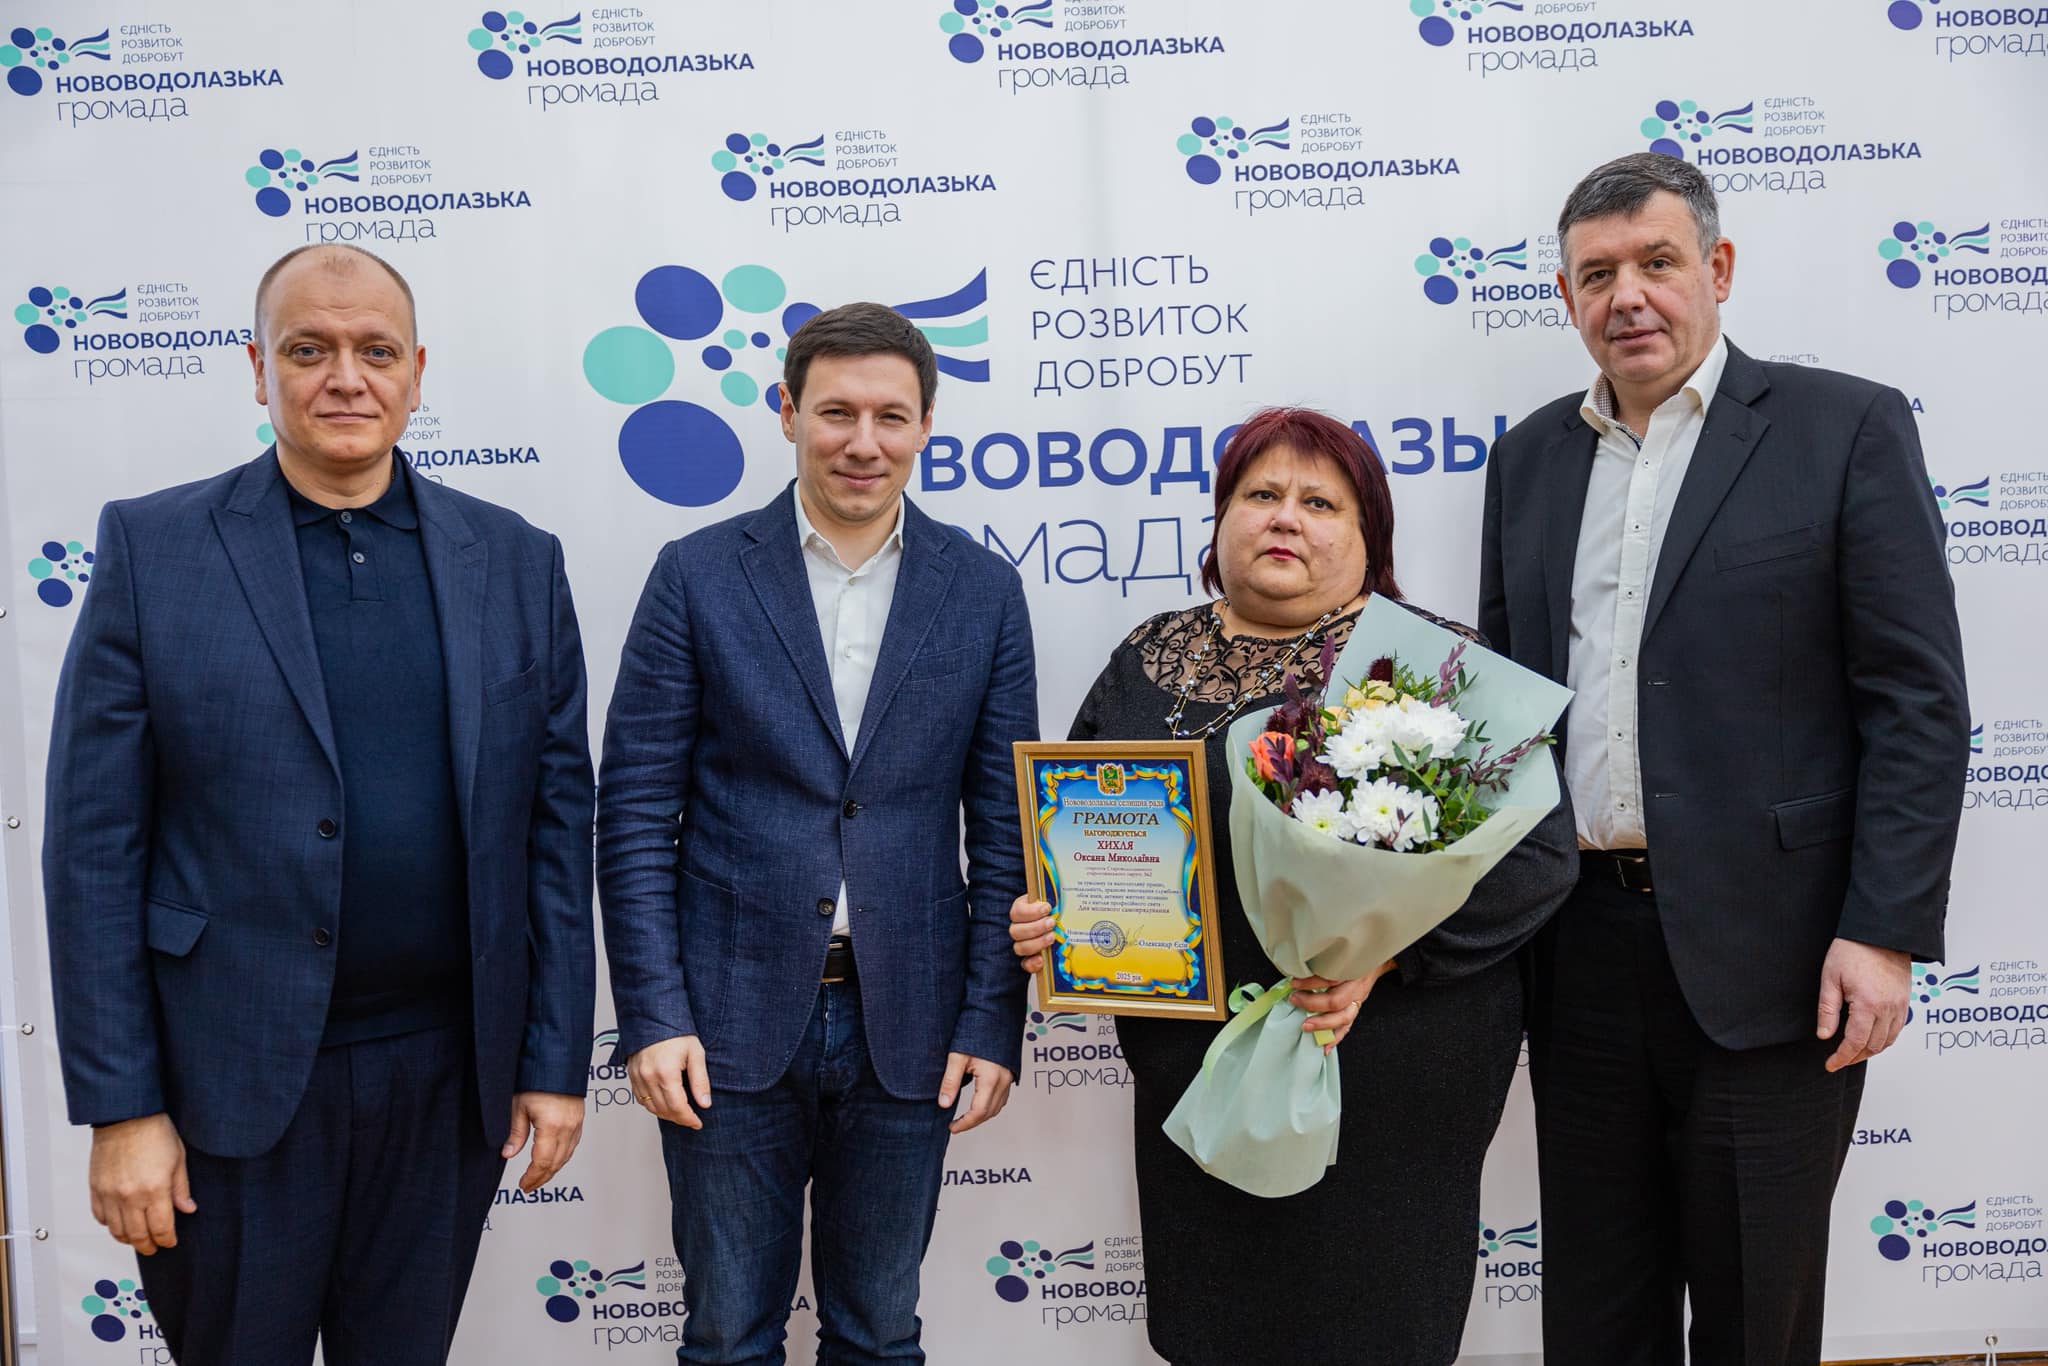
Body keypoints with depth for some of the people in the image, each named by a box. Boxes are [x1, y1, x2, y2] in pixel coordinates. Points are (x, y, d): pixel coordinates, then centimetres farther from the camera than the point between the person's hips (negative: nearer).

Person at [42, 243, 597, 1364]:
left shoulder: (516, 562, 2)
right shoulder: (152, 548, -3)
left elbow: (558, 820, 3)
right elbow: (94, 845, -4)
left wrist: (555, 1063, 1)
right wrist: (118, 1106, -7)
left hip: (449, 1078, 2)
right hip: (231, 1081, -1)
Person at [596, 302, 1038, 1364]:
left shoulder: (983, 591, 2)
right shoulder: (697, 576, -2)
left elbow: (1005, 827, 3)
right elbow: (634, 815, -3)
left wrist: (993, 1021, -3)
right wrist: (652, 1017, -9)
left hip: (907, 1028, 1)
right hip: (733, 1021, -1)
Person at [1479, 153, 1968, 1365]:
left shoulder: (1845, 427, -3)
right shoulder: (1531, 455, 10)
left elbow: (1918, 701, -7)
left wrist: (1887, 930, -13)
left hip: (1764, 948, -4)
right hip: (1581, 946, 4)